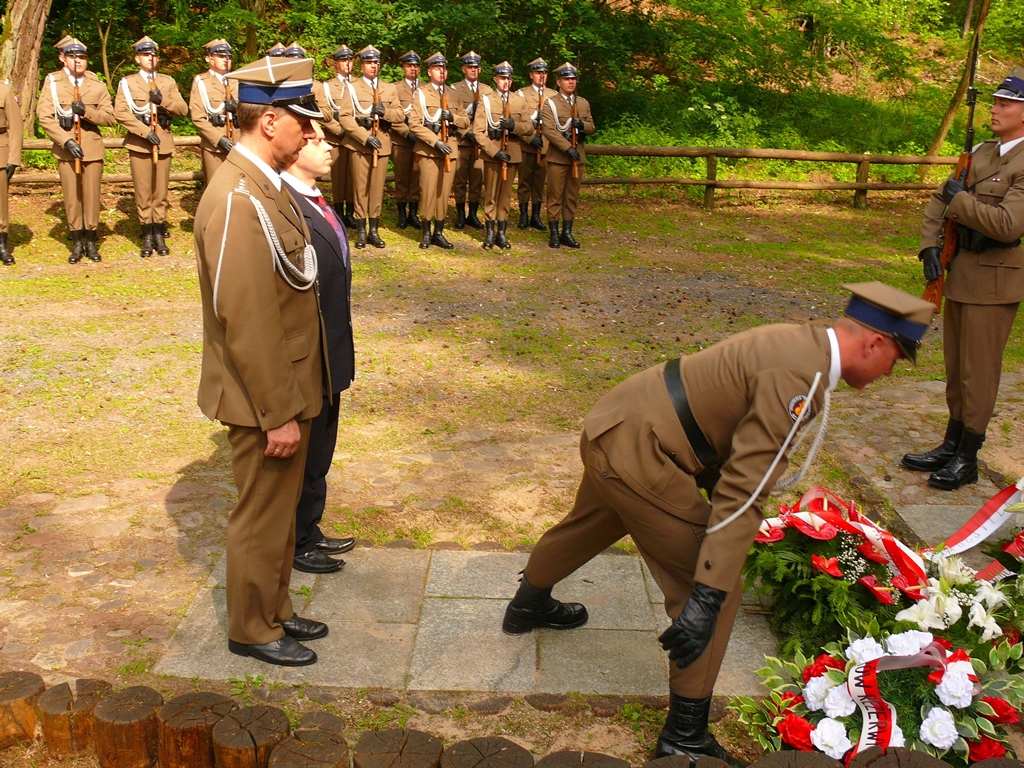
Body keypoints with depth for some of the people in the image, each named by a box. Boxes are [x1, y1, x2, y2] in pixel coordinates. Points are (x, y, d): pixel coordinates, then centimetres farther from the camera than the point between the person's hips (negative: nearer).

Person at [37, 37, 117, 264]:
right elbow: (44, 116, -5)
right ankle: (77, 243, 13)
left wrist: (86, 111, -16)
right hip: (66, 149, -1)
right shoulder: (52, 82, 1)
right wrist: (66, 141, -15)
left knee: (91, 195, 2)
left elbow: (110, 118, 2)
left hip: (93, 149, 1)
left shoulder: (97, 85, 6)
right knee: (71, 197, 3)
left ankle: (90, 242, 12)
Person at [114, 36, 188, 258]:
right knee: (143, 192, 0)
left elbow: (183, 109, 2)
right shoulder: (127, 83, 4)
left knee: (161, 190, 4)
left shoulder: (168, 81, 12)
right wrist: (145, 132, -17)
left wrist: (163, 100, -15)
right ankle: (147, 236, 6)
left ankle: (159, 235, 11)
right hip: (139, 143, -2)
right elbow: (120, 113, -7)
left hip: (163, 142, 2)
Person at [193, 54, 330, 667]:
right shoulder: (238, 201, -24)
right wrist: (279, 414, -21)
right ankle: (253, 630, 27)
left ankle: (276, 610, 38)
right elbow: (246, 323, -25)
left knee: (281, 508, 21)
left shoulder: (266, 185, 7)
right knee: (263, 517, 8)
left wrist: (295, 401, 15)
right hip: (265, 399, -9)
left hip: (290, 388, 9)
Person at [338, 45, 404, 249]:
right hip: (358, 144, -2)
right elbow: (344, 117, -7)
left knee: (377, 188, 4)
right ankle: (361, 231, 6)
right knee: (360, 188, 0)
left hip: (382, 144, 2)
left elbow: (400, 115, 8)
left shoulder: (390, 89, 13)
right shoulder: (352, 88, 3)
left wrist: (385, 111, -14)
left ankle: (374, 230, 11)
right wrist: (365, 137, -17)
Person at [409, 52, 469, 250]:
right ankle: (426, 233, 4)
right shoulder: (421, 94, 3)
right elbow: (414, 124, -7)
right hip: (429, 150, -4)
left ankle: (439, 233, 12)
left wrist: (453, 117, -9)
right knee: (428, 191, -5)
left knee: (444, 192, 4)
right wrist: (436, 141, -16)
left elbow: (466, 121, 13)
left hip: (450, 150, 4)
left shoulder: (453, 95, 16)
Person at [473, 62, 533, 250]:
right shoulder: (486, 100, 1)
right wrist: (495, 151, -17)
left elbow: (529, 128, 2)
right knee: (491, 194, 2)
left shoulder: (520, 101, 8)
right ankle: (490, 233, 8)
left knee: (506, 194, 7)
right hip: (492, 153, -2)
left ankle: (502, 232, 13)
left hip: (513, 154, 2)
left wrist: (514, 125, -19)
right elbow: (478, 131, -7)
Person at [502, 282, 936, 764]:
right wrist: (709, 597, -26)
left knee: (591, 525, 36)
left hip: (609, 425, 11)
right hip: (635, 453, -11)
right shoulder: (801, 376, -22)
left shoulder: (799, 343, 9)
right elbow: (745, 489, -27)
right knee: (718, 591, -3)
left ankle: (527, 607, 63)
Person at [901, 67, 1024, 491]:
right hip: (959, 273, 8)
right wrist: (930, 246, 0)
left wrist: (960, 199, -14)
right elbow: (938, 202, 14)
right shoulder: (982, 153, 10)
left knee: (979, 372, 1)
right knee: (955, 367, 15)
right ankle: (951, 445, 28)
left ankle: (967, 459, 13)